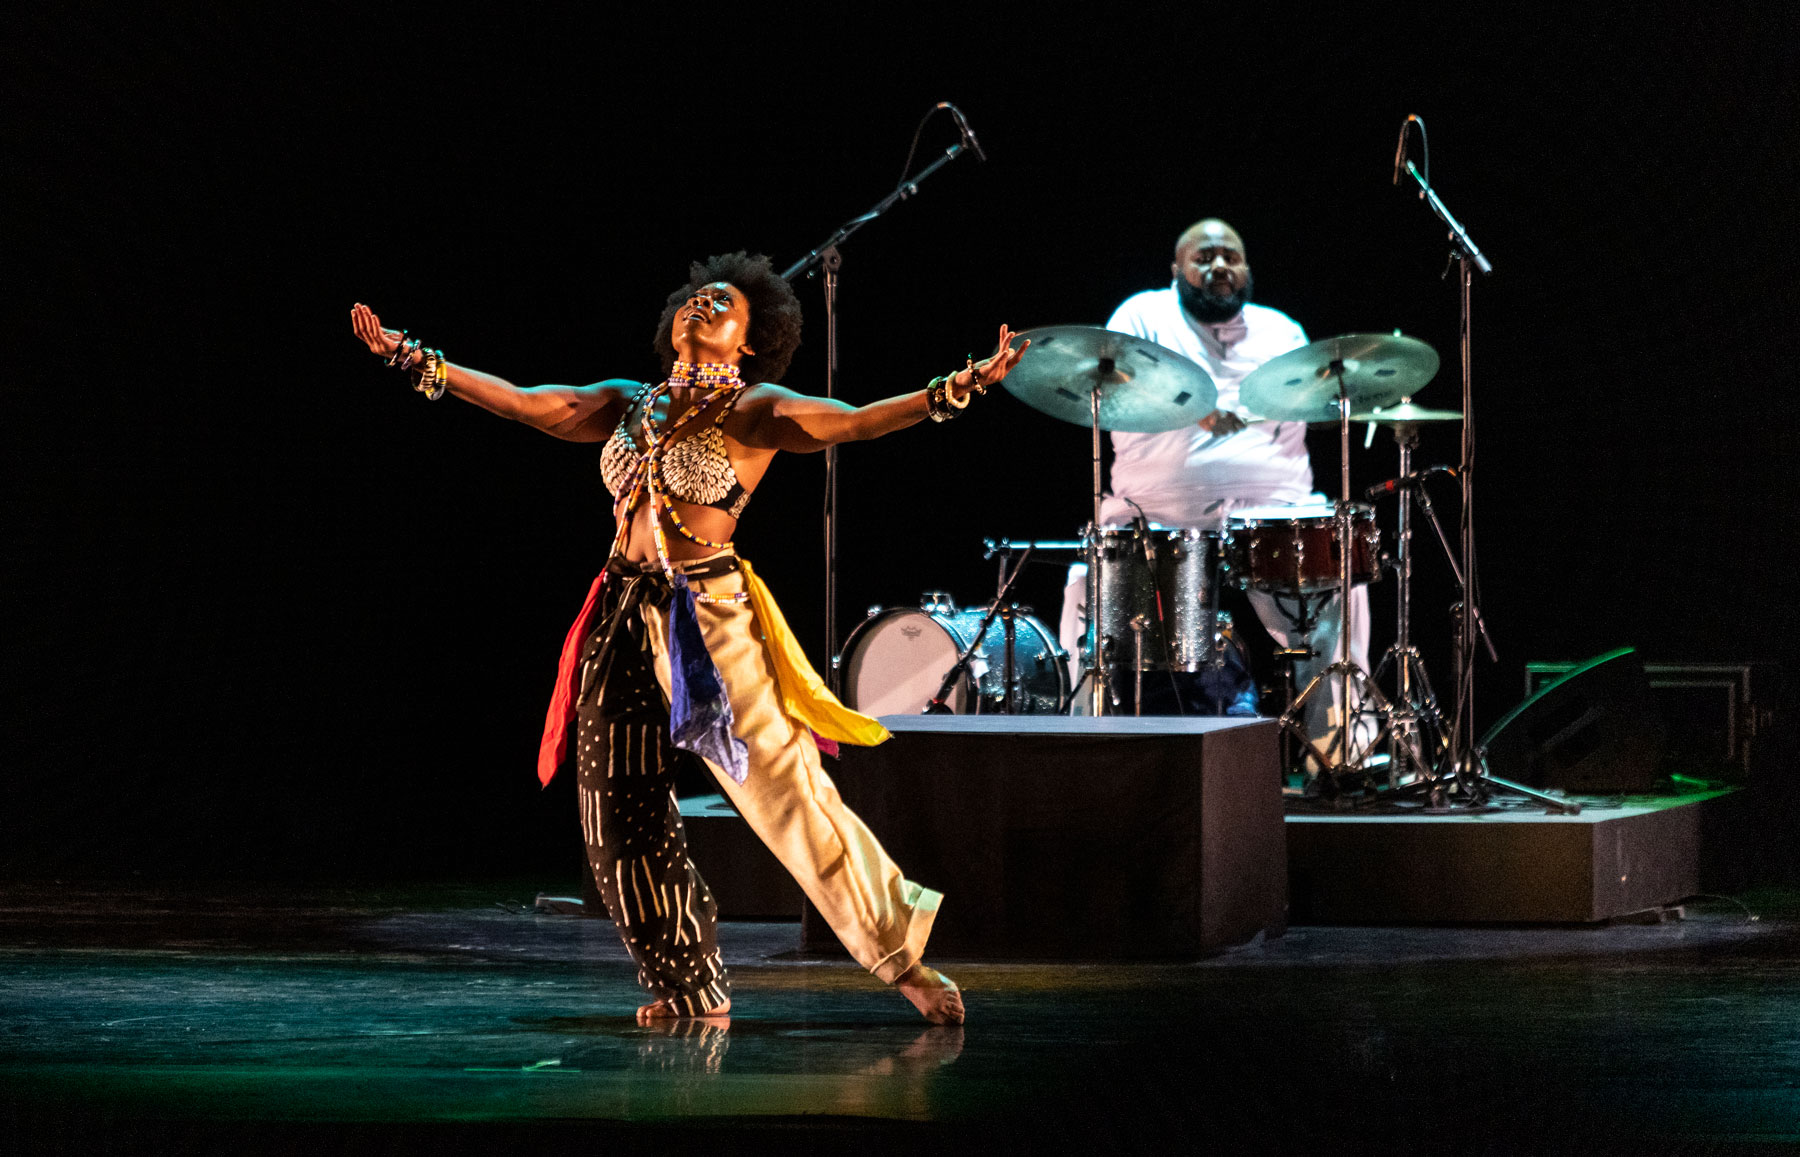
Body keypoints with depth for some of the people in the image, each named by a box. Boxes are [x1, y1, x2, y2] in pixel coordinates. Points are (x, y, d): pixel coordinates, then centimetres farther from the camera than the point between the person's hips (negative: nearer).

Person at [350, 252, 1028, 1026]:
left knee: (785, 792, -10)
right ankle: (692, 989, 17)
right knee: (622, 817, 4)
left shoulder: (753, 410, -2)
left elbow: (850, 421, -15)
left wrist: (960, 387, -29)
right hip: (627, 616, 6)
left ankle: (902, 960, -1)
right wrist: (414, 360, 17)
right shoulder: (628, 406, 14)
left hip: (709, 619, -6)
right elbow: (522, 402, 17)